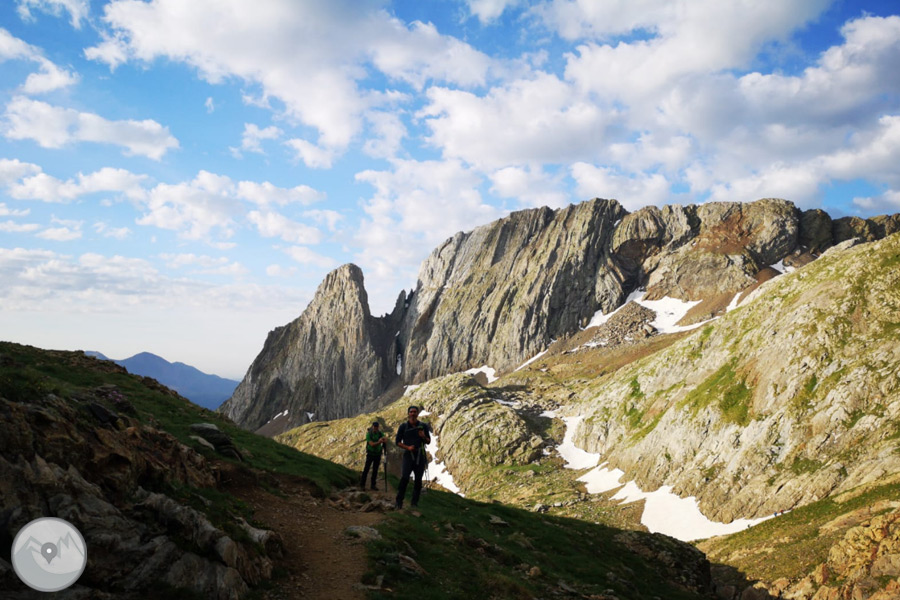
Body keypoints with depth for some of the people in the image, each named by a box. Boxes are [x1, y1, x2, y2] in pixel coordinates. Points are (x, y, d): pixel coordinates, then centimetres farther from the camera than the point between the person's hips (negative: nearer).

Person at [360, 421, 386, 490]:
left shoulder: (380, 433, -4)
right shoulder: (369, 434, -14)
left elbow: (386, 439, -21)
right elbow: (372, 444, -24)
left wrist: (384, 439, -45)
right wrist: (379, 442, -41)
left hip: (378, 454, 3)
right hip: (370, 454, -3)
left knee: (375, 470, 6)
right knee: (366, 469, -4)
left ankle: (373, 485, 14)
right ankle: (362, 484, 4)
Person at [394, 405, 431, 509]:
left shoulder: (423, 426, 5)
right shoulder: (403, 427, 2)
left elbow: (428, 442, 10)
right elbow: (397, 442, 4)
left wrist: (423, 437, -12)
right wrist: (407, 447, -12)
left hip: (420, 456, 2)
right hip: (408, 455, -2)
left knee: (418, 480, 4)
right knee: (404, 478, -16)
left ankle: (415, 503, 12)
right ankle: (399, 502, -12)